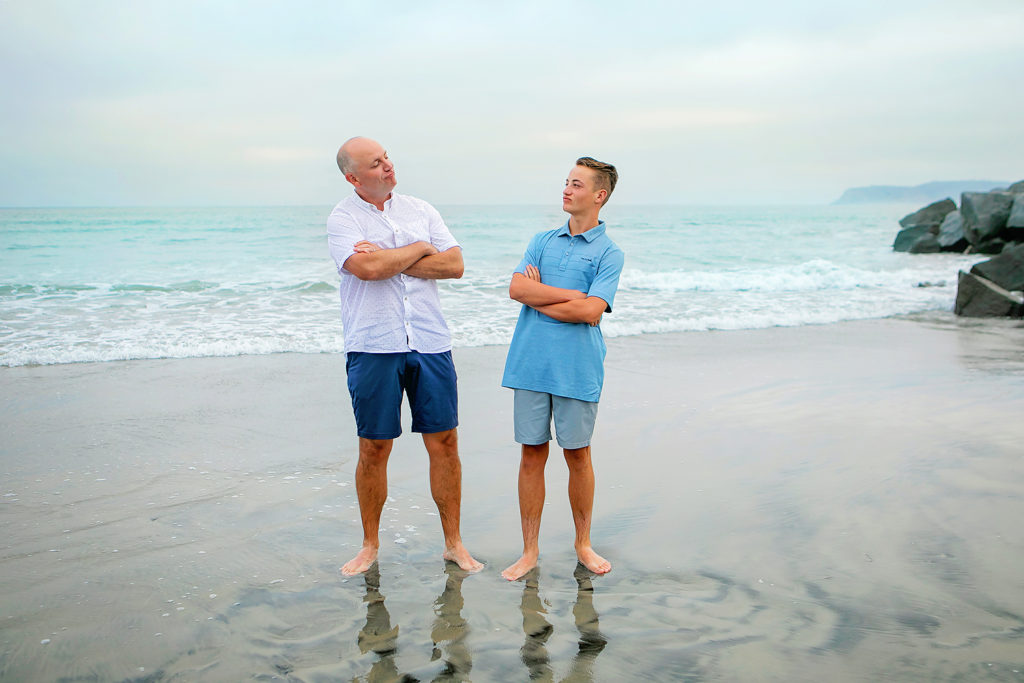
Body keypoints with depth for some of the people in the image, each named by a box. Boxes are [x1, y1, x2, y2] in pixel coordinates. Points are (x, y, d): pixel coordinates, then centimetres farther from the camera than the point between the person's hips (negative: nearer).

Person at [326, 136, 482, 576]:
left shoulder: (420, 210, 11)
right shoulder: (342, 217, 0)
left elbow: (454, 264, -1)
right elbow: (366, 267, -18)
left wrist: (389, 260, -9)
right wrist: (420, 249, -4)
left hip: (430, 342, 3)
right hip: (373, 346, -3)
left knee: (444, 442, 4)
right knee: (374, 448, 5)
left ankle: (453, 541, 18)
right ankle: (370, 545, 23)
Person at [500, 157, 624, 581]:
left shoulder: (608, 253, 1)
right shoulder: (542, 241, 14)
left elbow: (591, 311, -13)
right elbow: (516, 288, -1)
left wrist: (539, 298, -5)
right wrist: (571, 294, -9)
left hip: (577, 368, -3)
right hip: (531, 363, 3)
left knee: (577, 454, 7)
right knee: (532, 454, 6)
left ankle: (583, 544, 25)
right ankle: (530, 550, 16)